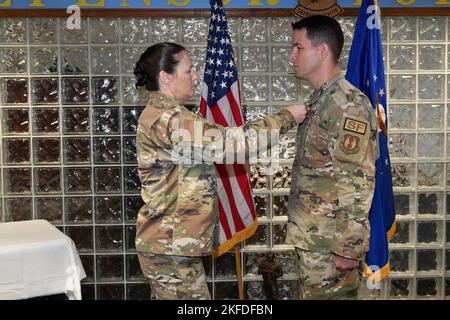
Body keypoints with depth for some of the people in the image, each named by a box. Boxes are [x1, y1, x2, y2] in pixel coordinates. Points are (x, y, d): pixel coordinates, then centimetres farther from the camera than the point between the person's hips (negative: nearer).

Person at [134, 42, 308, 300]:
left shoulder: (164, 115, 13)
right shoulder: (166, 120, -21)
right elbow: (231, 142, -23)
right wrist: (287, 117, -13)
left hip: (173, 241, 10)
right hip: (171, 246, -10)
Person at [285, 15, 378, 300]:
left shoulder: (347, 104, -16)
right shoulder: (321, 101, 13)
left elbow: (357, 183, -21)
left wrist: (348, 248, -21)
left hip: (331, 244, -9)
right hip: (313, 240, 9)